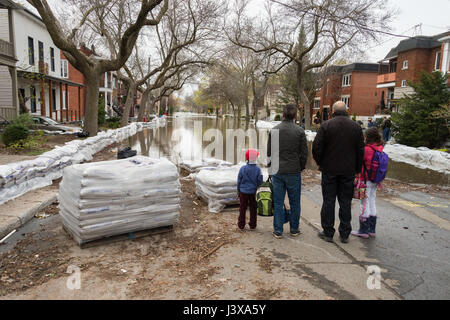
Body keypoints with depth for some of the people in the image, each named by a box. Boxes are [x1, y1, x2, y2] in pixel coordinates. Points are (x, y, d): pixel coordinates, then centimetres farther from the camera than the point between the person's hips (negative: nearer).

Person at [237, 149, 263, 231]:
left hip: (243, 191, 0)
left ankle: (241, 225, 15)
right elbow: (260, 181, -6)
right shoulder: (258, 169, -11)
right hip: (253, 192, 0)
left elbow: (239, 181, -2)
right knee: (253, 209, 11)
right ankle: (252, 225, 17)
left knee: (242, 208, 10)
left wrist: (238, 190, 10)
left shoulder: (243, 169, -10)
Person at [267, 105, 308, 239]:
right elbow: (304, 152, -4)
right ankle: (294, 229, 21)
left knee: (278, 202, 7)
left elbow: (269, 152, 3)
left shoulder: (274, 130, 0)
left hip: (277, 172, 1)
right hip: (294, 172, -1)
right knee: (294, 202, 11)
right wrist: (301, 167, 11)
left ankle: (278, 230, 13)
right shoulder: (299, 131, -6)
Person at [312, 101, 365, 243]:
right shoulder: (356, 127, 3)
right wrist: (357, 169, 13)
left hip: (329, 169, -2)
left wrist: (320, 162, 6)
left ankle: (328, 233, 12)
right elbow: (361, 150, 5)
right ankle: (345, 234, 17)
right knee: (346, 202, 9)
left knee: (328, 201, 6)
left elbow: (316, 147, -10)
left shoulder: (326, 125, -8)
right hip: (348, 171, 3)